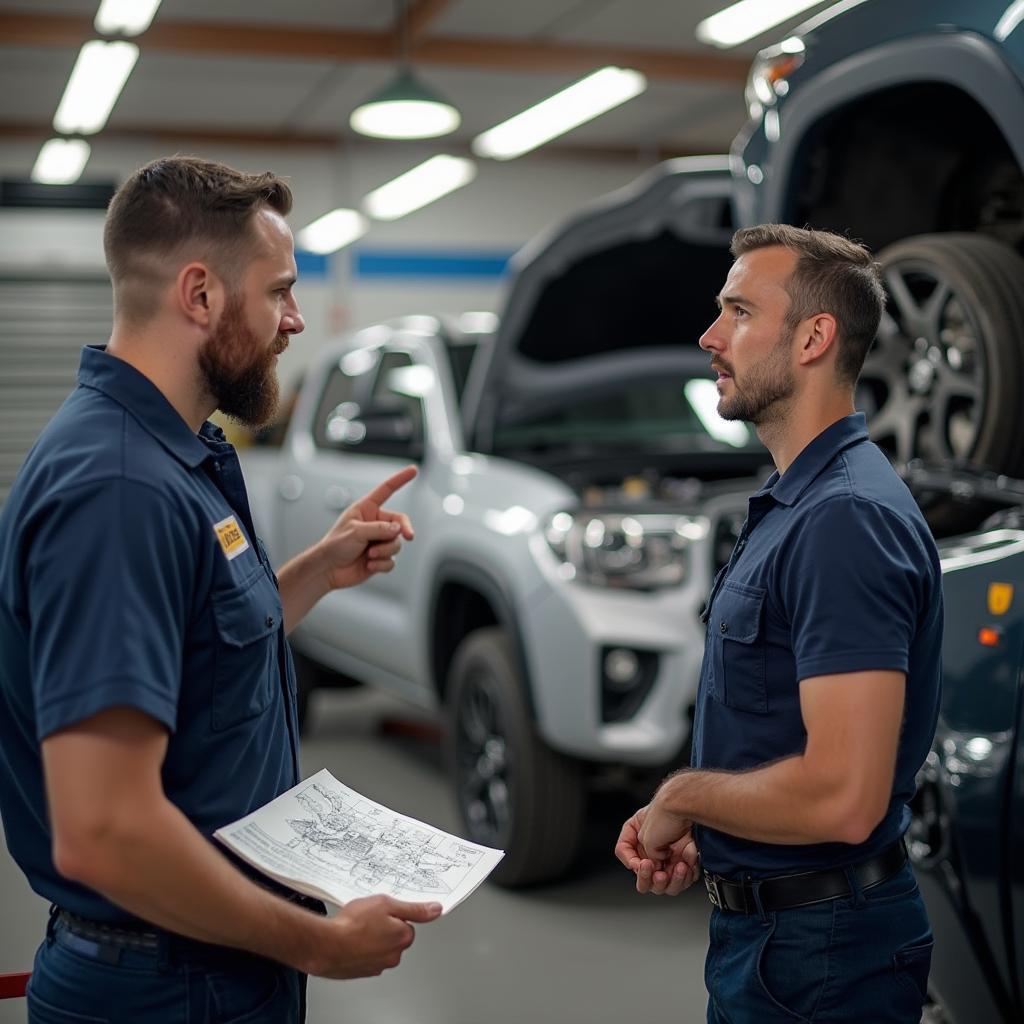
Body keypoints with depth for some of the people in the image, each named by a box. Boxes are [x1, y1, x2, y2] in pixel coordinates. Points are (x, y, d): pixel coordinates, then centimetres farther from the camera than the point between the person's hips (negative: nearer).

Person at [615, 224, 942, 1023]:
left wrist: (683, 794, -14)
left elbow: (843, 797, -30)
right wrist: (699, 836, 2)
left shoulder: (846, 516, -23)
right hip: (761, 926, 9)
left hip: (816, 954, -9)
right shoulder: (792, 505, 9)